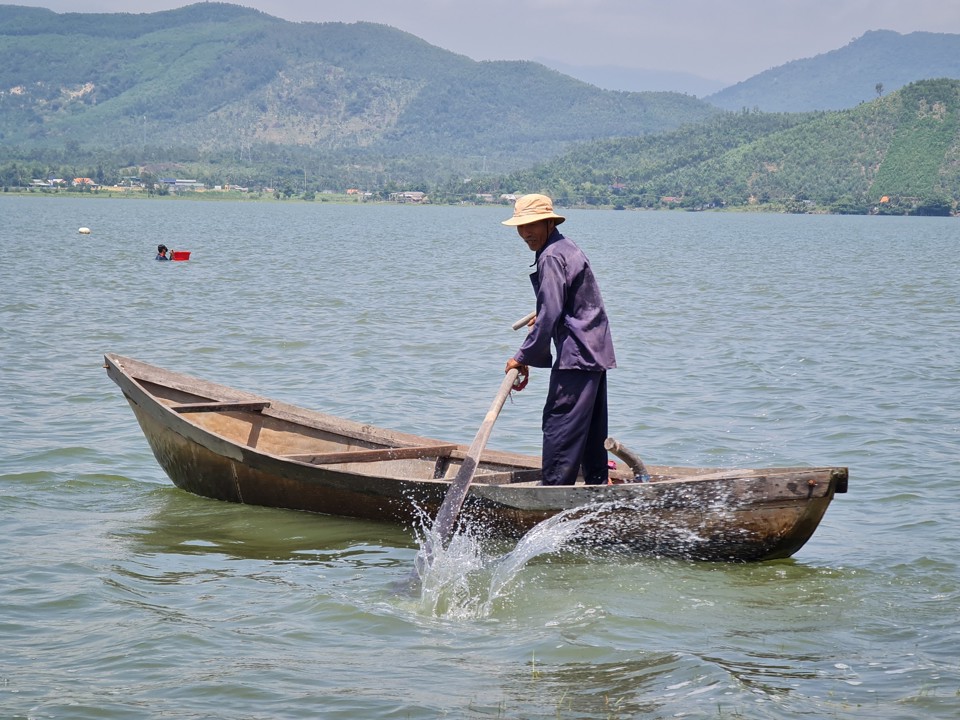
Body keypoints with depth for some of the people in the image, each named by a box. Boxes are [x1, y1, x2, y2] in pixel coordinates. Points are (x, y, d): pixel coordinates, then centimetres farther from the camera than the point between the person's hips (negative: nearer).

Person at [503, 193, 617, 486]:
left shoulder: (551, 258, -16)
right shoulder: (566, 247, 16)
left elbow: (549, 316, -21)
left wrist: (524, 358, -14)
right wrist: (543, 316, 44)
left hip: (577, 355, -11)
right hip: (596, 352, 11)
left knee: (559, 422, -10)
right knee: (591, 426, 16)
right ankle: (598, 482, 23)